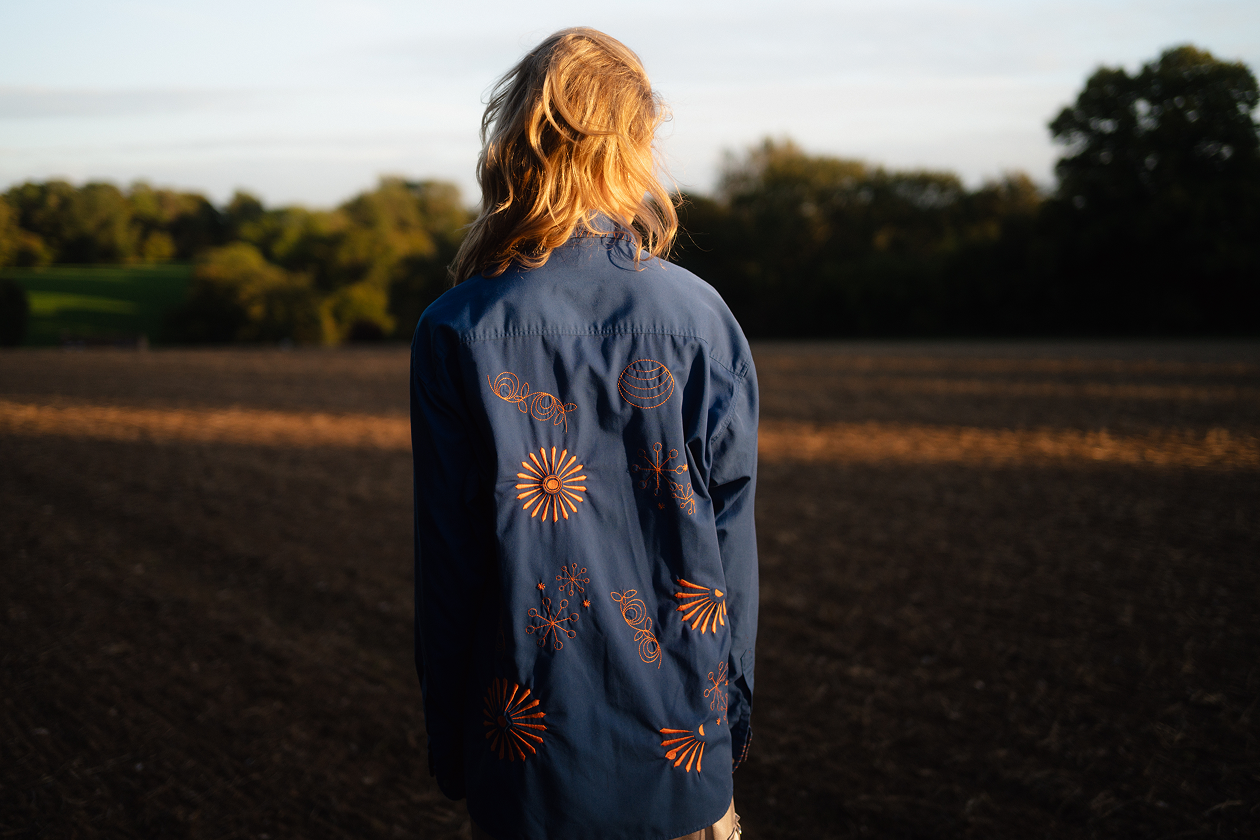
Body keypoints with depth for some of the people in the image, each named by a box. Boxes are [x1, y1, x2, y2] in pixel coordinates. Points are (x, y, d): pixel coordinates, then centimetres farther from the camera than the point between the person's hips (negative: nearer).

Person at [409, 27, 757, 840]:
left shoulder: (456, 332, -9)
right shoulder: (701, 316, -7)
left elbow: (446, 559, -6)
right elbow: (731, 535, -3)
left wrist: (450, 744, 5)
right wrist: (734, 710, 9)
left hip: (527, 751, 0)